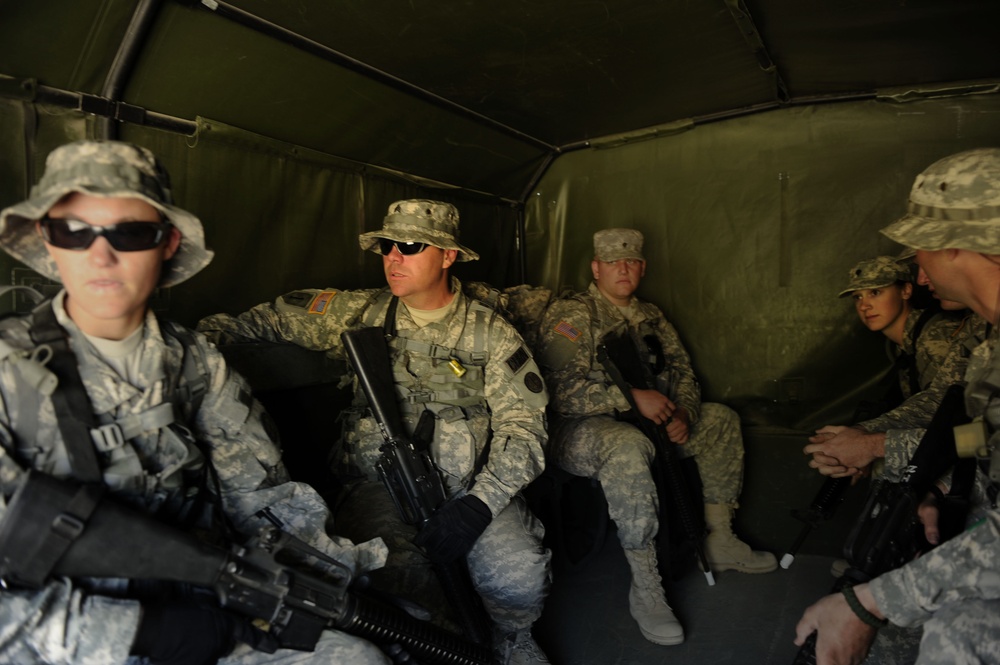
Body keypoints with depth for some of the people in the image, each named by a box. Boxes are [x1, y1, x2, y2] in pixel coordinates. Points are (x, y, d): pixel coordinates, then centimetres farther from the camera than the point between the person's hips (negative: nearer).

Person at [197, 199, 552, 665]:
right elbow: (277, 317, 18)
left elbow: (522, 426, -5)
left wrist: (478, 504, -19)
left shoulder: (490, 332, 1)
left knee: (517, 575, -26)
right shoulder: (362, 313, 8)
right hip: (376, 482, 1)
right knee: (400, 572, -31)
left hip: (467, 485, 0)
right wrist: (207, 332, 0)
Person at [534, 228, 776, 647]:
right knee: (628, 445, -39)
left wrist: (683, 413, -9)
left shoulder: (650, 317, 13)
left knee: (721, 419, 8)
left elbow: (682, 372, 13)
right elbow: (561, 390, -22)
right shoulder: (570, 315, -11)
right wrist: (631, 397, -28)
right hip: (578, 428, -8)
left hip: (641, 422, 8)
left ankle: (720, 542, 14)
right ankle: (645, 589, -27)